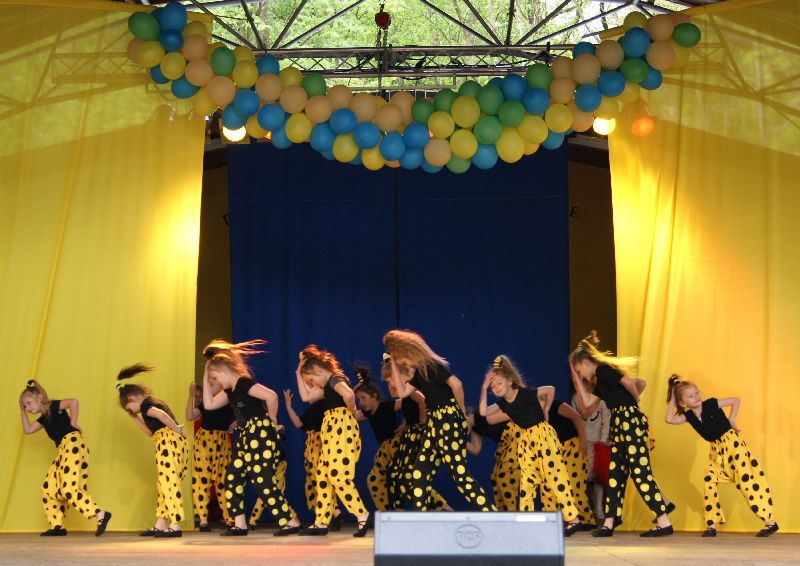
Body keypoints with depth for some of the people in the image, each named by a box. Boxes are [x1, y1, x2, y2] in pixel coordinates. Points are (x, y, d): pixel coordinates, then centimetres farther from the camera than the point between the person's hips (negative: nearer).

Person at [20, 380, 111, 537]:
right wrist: (23, 412, 26)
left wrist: (73, 423, -15)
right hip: (63, 450, 10)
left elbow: (73, 402, -22)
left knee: (69, 488, -20)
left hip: (72, 443, -10)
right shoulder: (44, 418, 22)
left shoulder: (53, 407, -5)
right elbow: (27, 430, 29)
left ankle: (101, 515, -25)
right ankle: (57, 526, 12)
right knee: (49, 487, 9)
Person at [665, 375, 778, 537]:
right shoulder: (688, 416, -2)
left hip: (732, 443, -6)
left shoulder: (711, 404, -12)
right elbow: (669, 419, -15)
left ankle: (770, 522, -11)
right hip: (716, 451, 6)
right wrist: (672, 400, -9)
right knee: (709, 482, -2)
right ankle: (712, 525, 8)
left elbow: (736, 400, -3)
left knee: (747, 480, -11)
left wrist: (731, 420, -8)